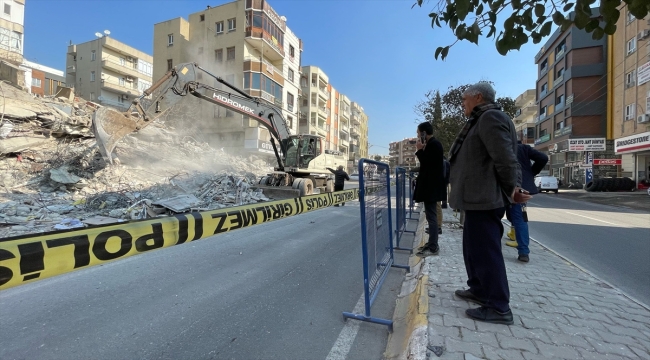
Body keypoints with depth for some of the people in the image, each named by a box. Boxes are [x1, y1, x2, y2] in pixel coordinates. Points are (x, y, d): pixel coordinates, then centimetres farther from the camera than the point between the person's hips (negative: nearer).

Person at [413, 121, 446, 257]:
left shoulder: (433, 144, -14)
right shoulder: (431, 144, 16)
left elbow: (427, 163, -19)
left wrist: (420, 150, -14)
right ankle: (431, 243, 22)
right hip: (429, 185, 10)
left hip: (431, 186, -10)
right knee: (430, 215, 13)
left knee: (431, 216, -7)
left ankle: (433, 247, 0)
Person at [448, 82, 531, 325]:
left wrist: (511, 189, -11)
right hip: (478, 197, 11)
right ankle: (479, 290, 33)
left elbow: (505, 158, -20)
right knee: (473, 247, 19)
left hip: (485, 198, -11)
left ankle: (499, 307, 8)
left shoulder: (490, 117, -12)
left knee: (486, 250, -4)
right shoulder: (481, 121, 21)